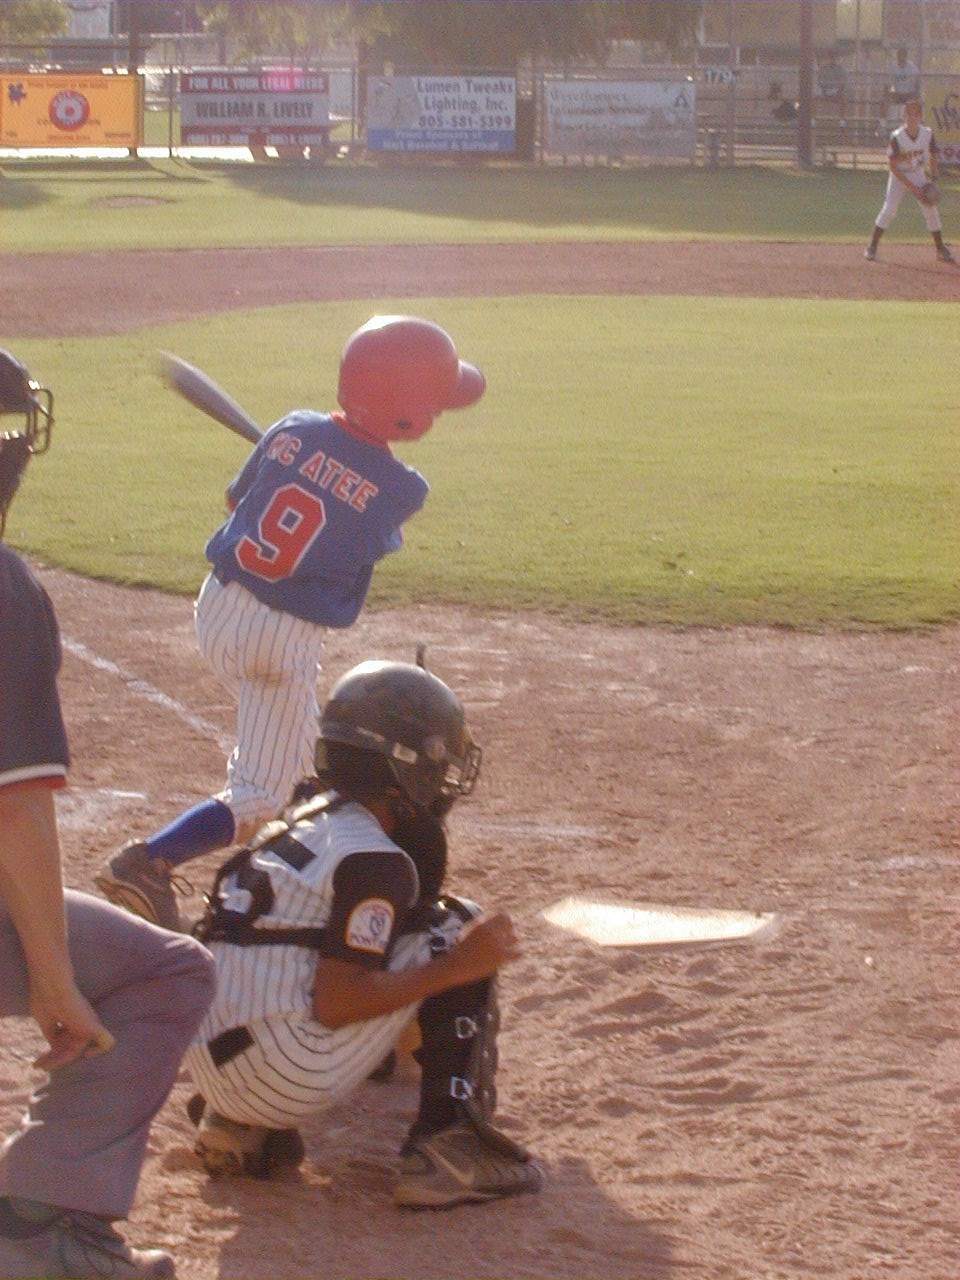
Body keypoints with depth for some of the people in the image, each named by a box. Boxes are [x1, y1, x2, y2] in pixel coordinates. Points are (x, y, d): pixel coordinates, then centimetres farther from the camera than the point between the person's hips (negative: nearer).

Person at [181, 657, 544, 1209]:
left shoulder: (305, 820, 16)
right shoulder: (374, 859, -10)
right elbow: (335, 1005, -17)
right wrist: (458, 966, -12)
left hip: (212, 1067, 8)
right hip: (287, 1077, -8)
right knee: (455, 930, 1)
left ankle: (238, 1126, 14)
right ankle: (451, 1147, -9)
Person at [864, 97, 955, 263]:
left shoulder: (927, 134, -13)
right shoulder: (897, 137, -23)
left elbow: (933, 158, 2)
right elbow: (893, 166, -20)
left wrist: (934, 180, -9)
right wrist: (912, 187, -24)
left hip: (918, 175, 3)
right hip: (899, 176, -3)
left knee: (931, 209, -1)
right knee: (889, 210, -15)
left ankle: (941, 249, 13)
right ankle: (871, 248, -4)